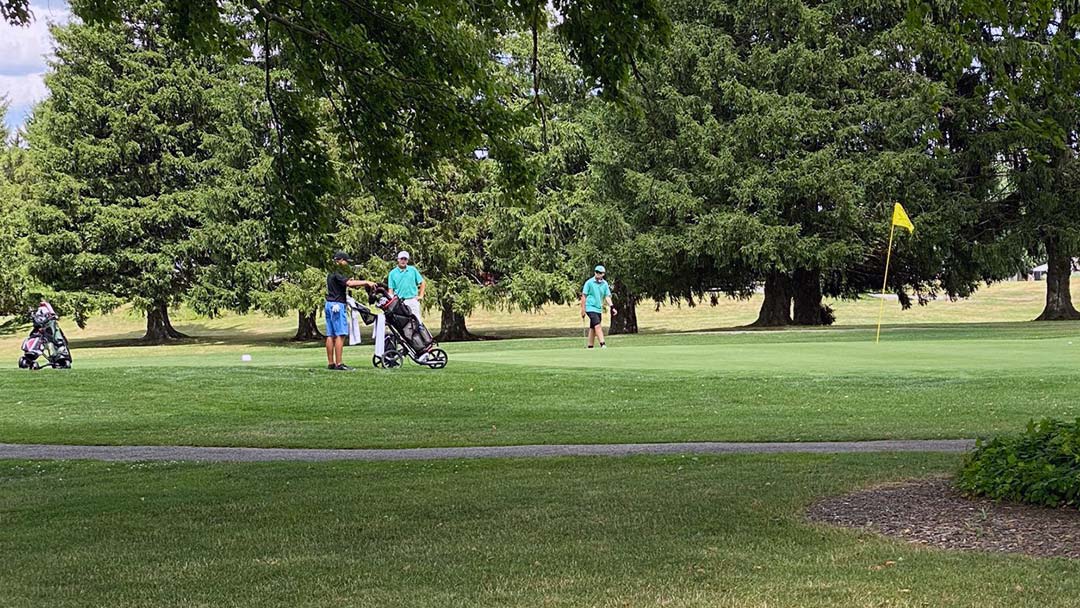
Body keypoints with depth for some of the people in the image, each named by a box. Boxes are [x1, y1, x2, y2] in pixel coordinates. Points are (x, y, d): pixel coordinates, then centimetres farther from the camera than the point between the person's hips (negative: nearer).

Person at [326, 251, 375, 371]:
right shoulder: (337, 274, -13)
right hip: (337, 305, -10)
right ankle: (339, 364, -14)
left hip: (330, 305, 10)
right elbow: (349, 283, -25)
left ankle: (330, 363, 9)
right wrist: (366, 282, -23)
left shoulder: (331, 274, 19)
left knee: (331, 335, 8)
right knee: (340, 335, -11)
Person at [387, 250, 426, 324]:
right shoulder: (393, 273, 8)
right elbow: (391, 289, 6)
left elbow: (423, 283, 13)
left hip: (413, 300, 1)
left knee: (417, 320, -3)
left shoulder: (413, 270, 10)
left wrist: (421, 296, 4)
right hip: (399, 301, -1)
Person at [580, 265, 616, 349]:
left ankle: (590, 347, 18)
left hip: (599, 309, 6)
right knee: (597, 326, -19)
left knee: (593, 328, 12)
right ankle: (602, 345, -27)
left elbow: (607, 297, 6)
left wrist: (612, 307, -8)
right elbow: (584, 296, -4)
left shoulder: (605, 284, 7)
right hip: (590, 308, -6)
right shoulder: (589, 282, -6)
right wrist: (583, 309, -6)